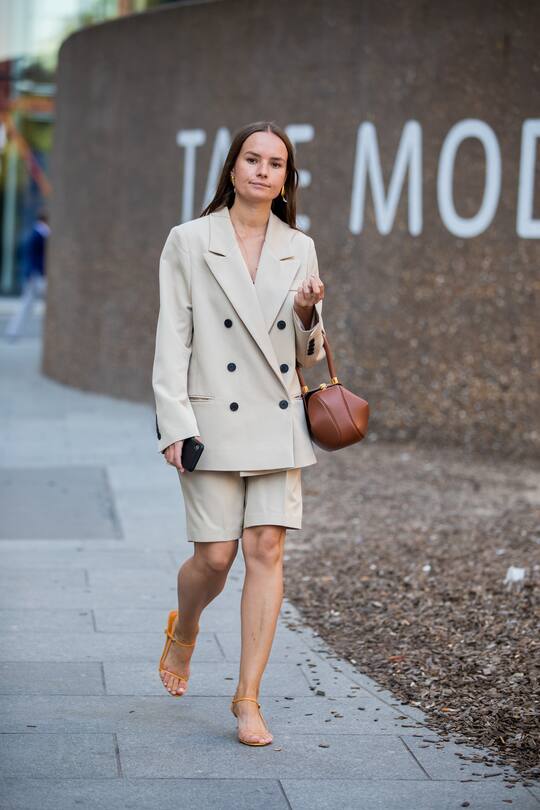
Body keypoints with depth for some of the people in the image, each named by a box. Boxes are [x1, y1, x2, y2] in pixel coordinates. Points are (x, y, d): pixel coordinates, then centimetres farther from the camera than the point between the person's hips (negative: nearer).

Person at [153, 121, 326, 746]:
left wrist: (307, 314, -8)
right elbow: (172, 341, -3)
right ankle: (183, 631, 34)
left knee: (266, 549, -5)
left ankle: (248, 696, 3)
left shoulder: (300, 249, 9)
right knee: (214, 557, -1)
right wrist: (175, 425, -11)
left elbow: (308, 352, 15)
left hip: (279, 421, 3)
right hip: (213, 420, -2)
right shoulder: (188, 242, 0)